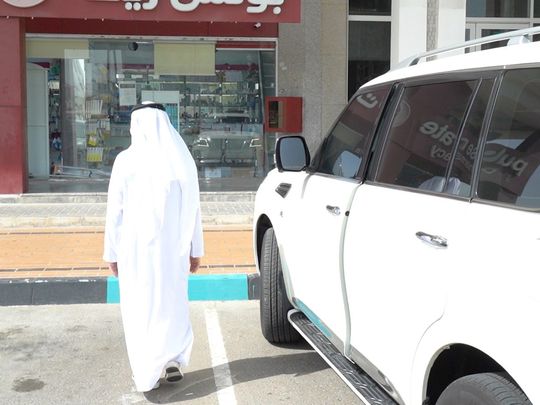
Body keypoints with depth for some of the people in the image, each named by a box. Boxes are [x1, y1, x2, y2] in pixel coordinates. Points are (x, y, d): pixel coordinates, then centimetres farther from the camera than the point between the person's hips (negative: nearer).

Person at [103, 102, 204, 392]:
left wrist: (111, 252, 2)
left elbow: (115, 212, -7)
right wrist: (196, 249, 8)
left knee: (140, 305, 9)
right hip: (172, 248, 2)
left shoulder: (126, 161, -9)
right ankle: (173, 360, 13)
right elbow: (193, 210, 1)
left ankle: (147, 373, 12)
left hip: (135, 249, -2)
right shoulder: (182, 161, -2)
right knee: (171, 302, 17)